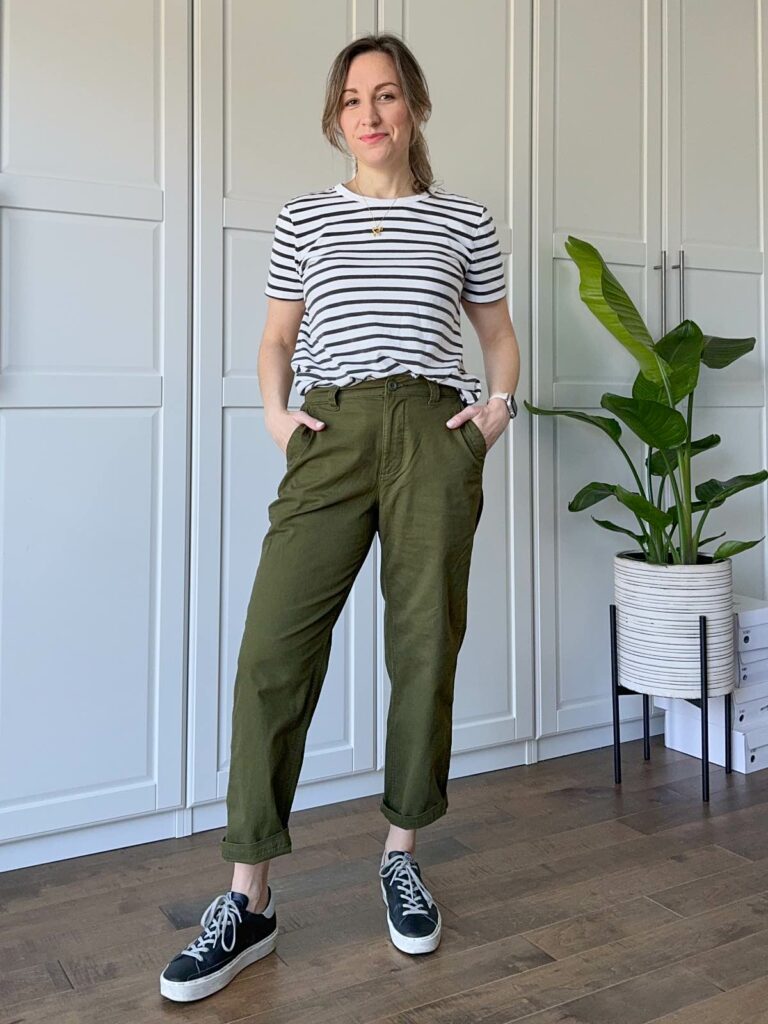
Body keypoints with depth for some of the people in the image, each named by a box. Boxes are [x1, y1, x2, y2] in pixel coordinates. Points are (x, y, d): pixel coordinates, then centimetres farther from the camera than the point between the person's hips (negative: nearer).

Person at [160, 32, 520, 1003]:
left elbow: (498, 332, 23)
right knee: (273, 646, -11)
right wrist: (276, 409, 3)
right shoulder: (305, 217, 15)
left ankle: (401, 855, 21)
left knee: (426, 646, 1)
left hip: (435, 432, 1)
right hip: (332, 433, 0)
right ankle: (248, 899, -1)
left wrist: (500, 403, 5)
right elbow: (277, 338, 20)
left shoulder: (465, 220, 14)